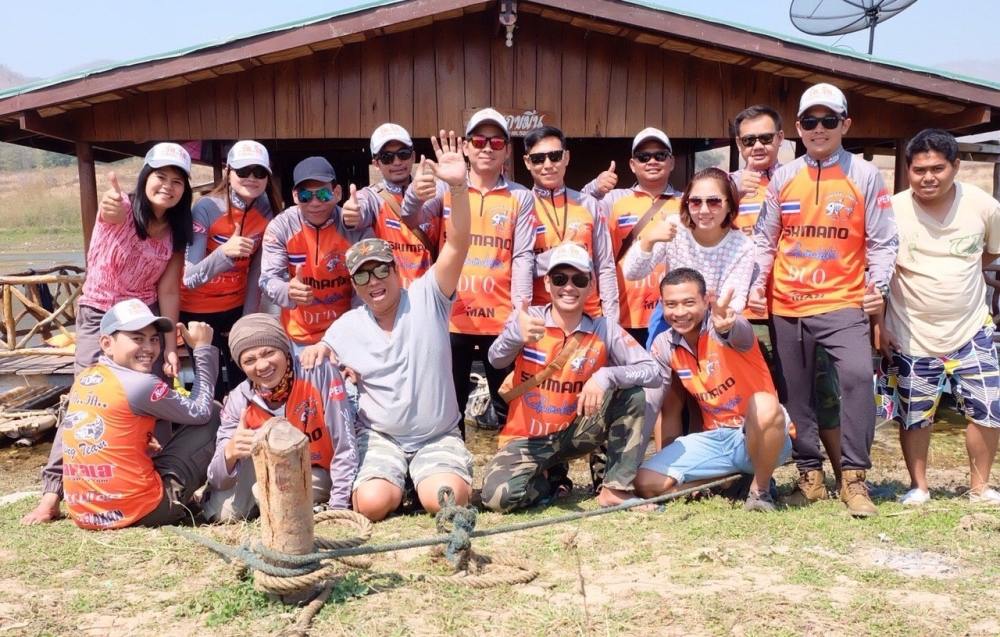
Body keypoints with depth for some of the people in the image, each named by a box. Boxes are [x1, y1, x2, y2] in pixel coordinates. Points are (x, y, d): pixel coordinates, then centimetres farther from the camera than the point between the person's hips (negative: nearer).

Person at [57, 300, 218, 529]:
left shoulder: (82, 379, 7)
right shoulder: (141, 384, -14)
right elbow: (200, 412, -3)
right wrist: (203, 348, 4)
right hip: (138, 512, -7)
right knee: (212, 420, 5)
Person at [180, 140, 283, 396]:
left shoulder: (266, 211, -9)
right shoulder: (207, 208, -22)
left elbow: (256, 270, 1)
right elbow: (189, 278, -29)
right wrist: (224, 252, -45)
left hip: (236, 308, 4)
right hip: (198, 310, -4)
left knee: (244, 382, 7)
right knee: (213, 388, 0)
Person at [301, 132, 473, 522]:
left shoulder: (427, 299, -6)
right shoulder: (346, 327, 3)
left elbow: (458, 244, -20)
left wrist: (458, 187, -36)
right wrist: (318, 352, -9)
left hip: (438, 436, -2)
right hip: (379, 436, 2)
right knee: (373, 504, -24)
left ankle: (432, 480, 8)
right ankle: (397, 482, 10)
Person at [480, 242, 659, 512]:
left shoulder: (606, 329, -8)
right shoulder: (528, 319, -10)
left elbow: (651, 371, -16)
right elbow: (496, 360, -27)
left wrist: (606, 375, -35)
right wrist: (516, 335, -51)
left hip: (575, 433, 1)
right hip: (527, 438, -1)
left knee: (632, 392, -20)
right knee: (498, 496, -28)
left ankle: (616, 488, -11)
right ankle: (543, 478, 9)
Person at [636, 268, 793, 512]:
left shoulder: (725, 328, -18)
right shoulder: (663, 346, -1)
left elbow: (739, 334, -45)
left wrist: (725, 326, -70)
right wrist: (664, 458, 4)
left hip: (760, 437, -5)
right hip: (713, 438, 5)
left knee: (764, 405, -39)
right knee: (646, 483, -13)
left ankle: (760, 488, -13)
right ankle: (731, 478, 5)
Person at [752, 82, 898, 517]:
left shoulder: (865, 176, 2)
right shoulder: (783, 178, 8)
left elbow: (881, 241, 1)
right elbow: (765, 239, 12)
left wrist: (878, 285, -12)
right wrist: (756, 282, 0)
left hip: (843, 302, -3)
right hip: (787, 306, 3)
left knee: (857, 375, -22)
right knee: (797, 390, 8)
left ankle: (854, 477, -11)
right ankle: (810, 474, 22)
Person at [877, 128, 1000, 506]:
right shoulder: (893, 210, -12)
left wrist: (955, 277, 3)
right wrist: (877, 324, -6)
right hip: (910, 333, -1)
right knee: (913, 414, 8)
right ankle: (919, 485, 27)